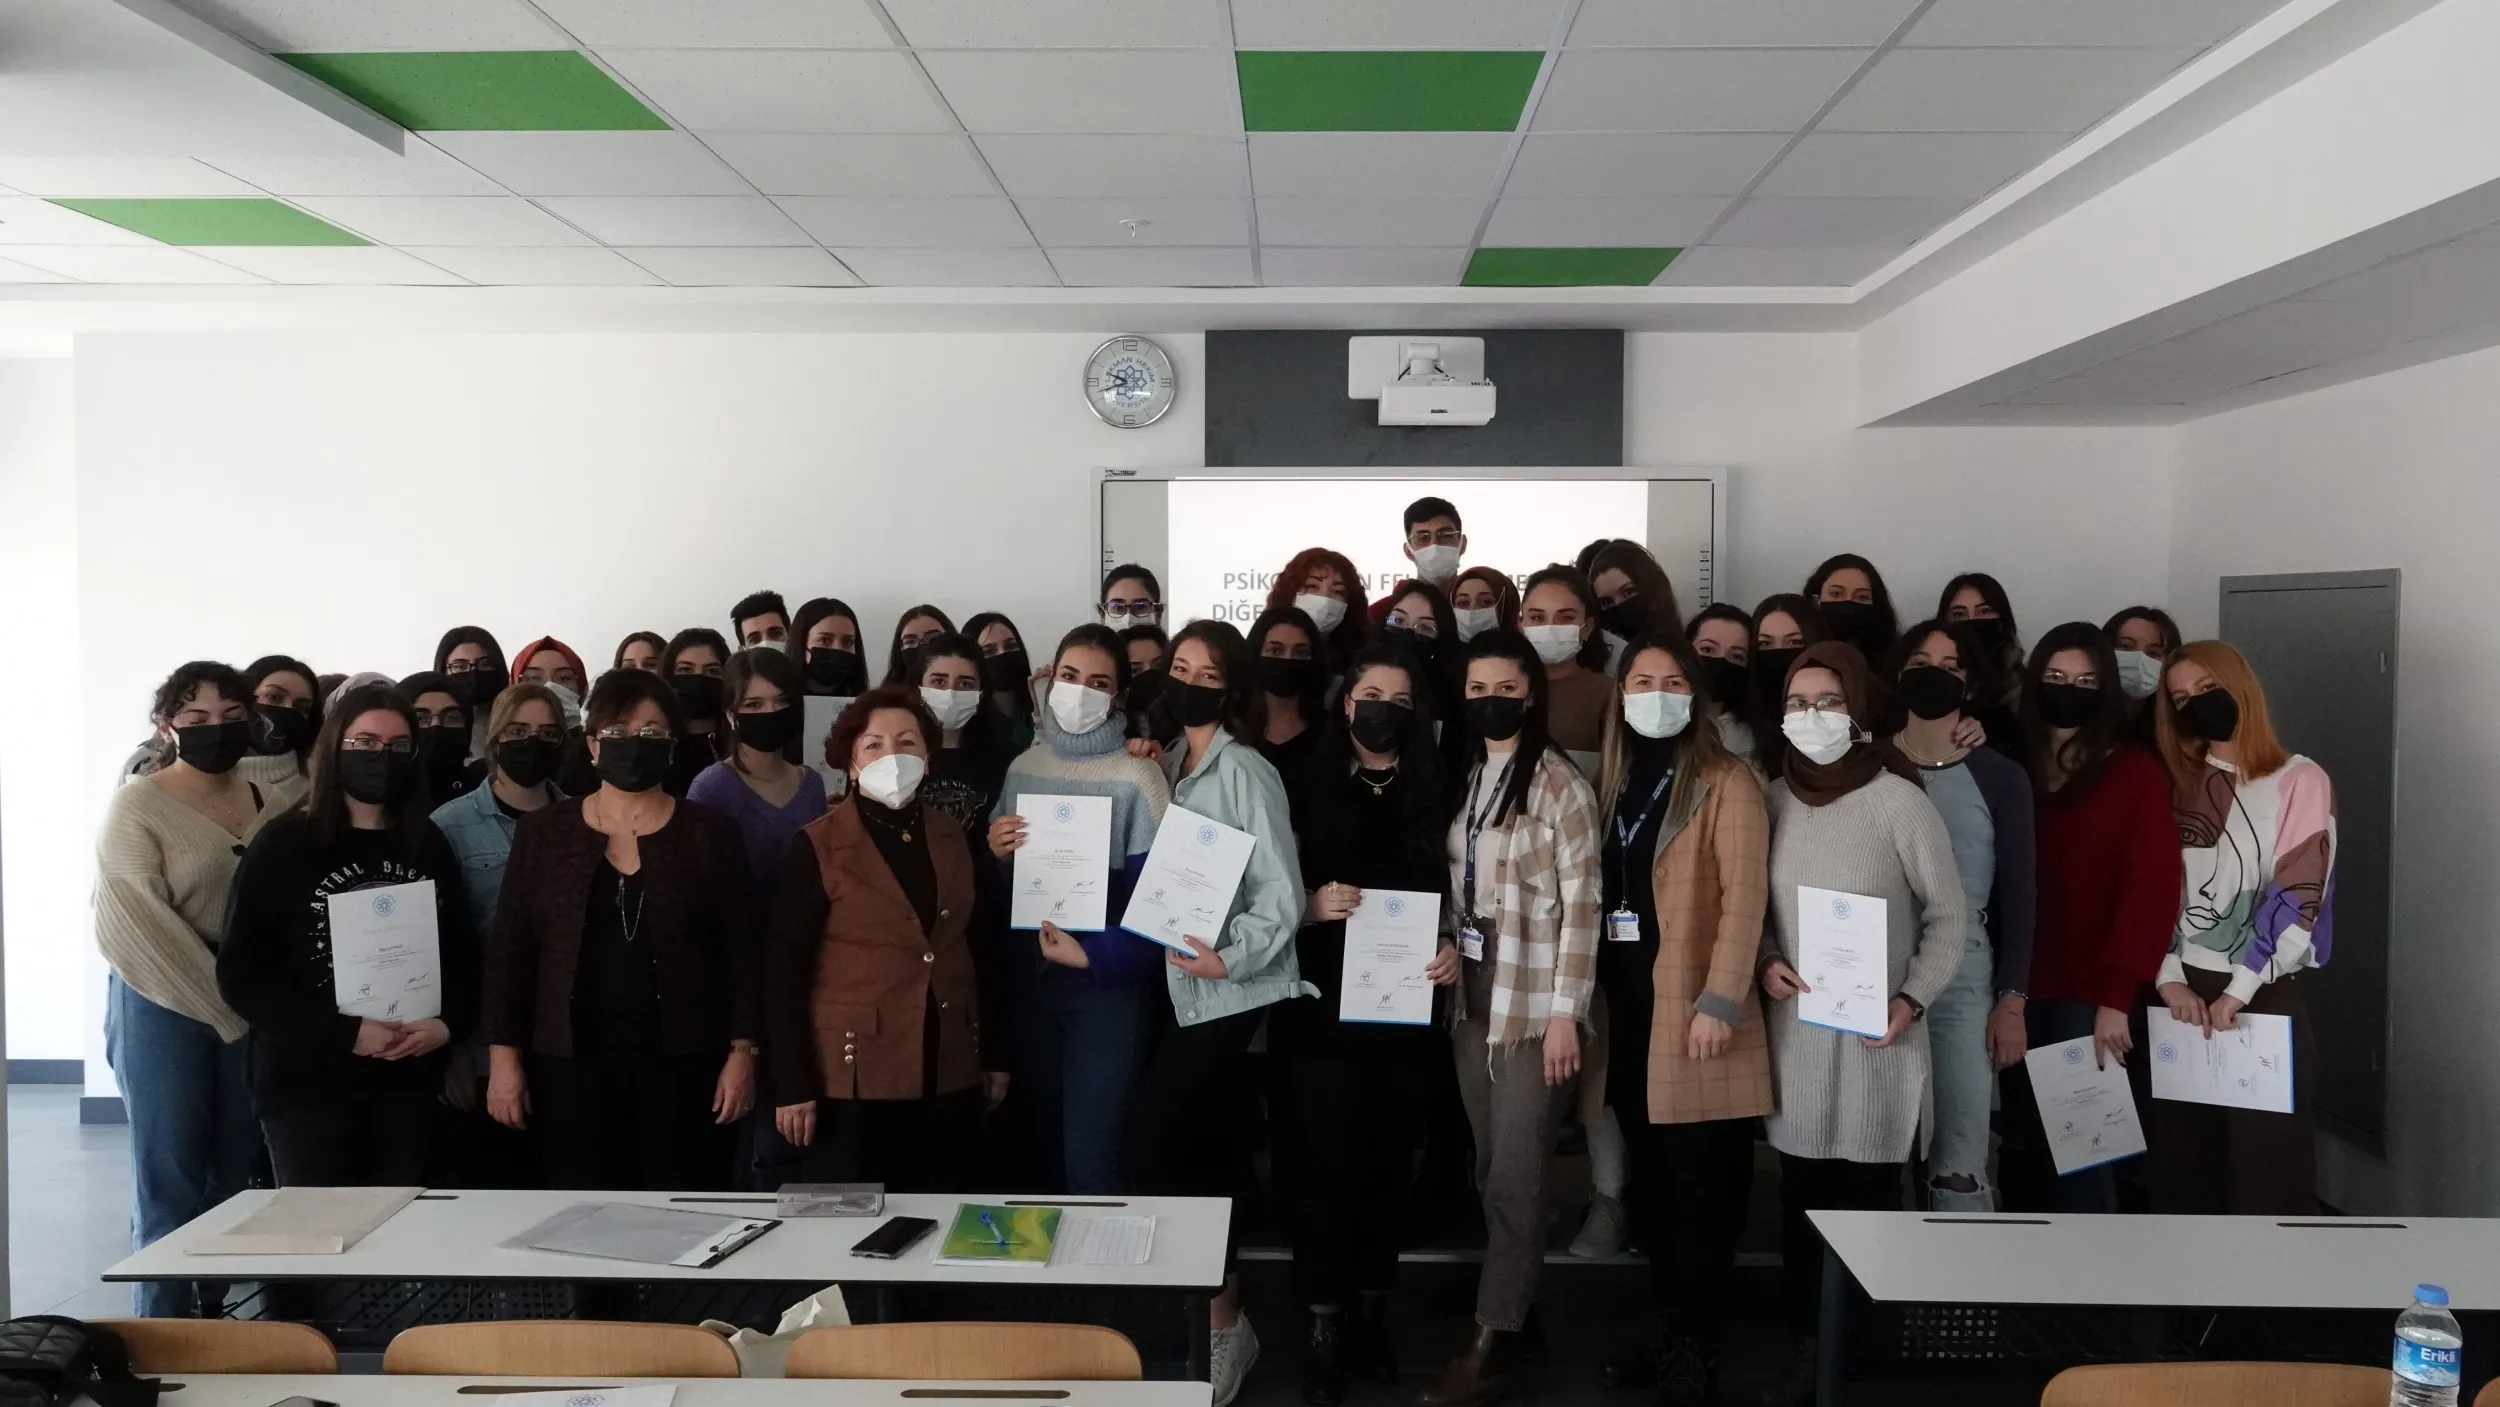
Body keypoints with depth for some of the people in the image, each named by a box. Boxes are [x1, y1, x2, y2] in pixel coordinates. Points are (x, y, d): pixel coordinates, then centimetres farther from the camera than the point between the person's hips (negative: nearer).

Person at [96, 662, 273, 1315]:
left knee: (234, 1169, 8)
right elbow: (139, 924, -13)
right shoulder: (136, 807, -6)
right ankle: (165, 1327, 9)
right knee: (170, 1171, 0)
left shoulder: (267, 802, 7)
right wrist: (222, 1003, -14)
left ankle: (214, 1312, 19)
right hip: (163, 1002, -4)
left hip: (249, 1007, 4)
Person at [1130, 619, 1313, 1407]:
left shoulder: (1244, 771, -11)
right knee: (1201, 1152, 13)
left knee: (1158, 1145, -8)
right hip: (1186, 987, 7)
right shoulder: (1170, 767, 10)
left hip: (1235, 993, -7)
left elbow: (1281, 890, -15)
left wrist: (1234, 957, -24)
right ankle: (1219, 1312, 27)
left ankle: (1219, 1321, 7)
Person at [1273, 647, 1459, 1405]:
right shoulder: (1310, 789, 2)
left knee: (1390, 1164, 10)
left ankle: (1371, 1313, 23)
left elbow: (1455, 895, 10)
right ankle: (1324, 1328, 7)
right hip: (1323, 1011, -2)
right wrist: (1311, 907, -18)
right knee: (1326, 1165, -2)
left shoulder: (1435, 796, 8)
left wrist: (1453, 947, -8)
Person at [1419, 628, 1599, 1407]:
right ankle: (1513, 1304, 22)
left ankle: (1494, 1341, 5)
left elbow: (1580, 904, -11)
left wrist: (1565, 1011, -14)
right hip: (1470, 990, 6)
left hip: (1531, 998, -6)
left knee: (1515, 1172, -2)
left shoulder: (1559, 783, -9)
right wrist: (1445, 958, 7)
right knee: (1488, 1165, 11)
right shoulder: (1465, 777, 11)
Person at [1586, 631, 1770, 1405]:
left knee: (1701, 1189, -2)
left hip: (1690, 1009, -6)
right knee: (1651, 1182, 12)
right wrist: (1595, 990, 7)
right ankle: (1668, 1332, 22)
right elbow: (1601, 890, 14)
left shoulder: (1726, 780, -5)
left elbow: (1743, 897, -12)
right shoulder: (1613, 779, 15)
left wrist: (1719, 1001, -18)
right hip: (1627, 1002, 6)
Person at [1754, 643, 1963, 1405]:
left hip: (1874, 1033, -4)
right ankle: (1810, 1344, 22)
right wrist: (1764, 962, -5)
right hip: (1795, 1029, 4)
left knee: (1869, 1194, 1)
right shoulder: (1775, 798, 4)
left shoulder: (1898, 800, -9)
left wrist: (1912, 999, -13)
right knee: (1801, 1194, 9)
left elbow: (1947, 914, -3)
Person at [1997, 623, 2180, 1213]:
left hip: (2090, 996, -4)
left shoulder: (2136, 774, -1)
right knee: (2024, 1151, 9)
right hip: (2023, 993, 4)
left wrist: (2116, 996, -15)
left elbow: (2149, 888, -9)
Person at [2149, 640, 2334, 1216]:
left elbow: (2296, 898, -10)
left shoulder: (2300, 781, -1)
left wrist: (2238, 993, -15)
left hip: (2265, 997, -4)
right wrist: (2170, 979, -9)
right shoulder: (2182, 786, 11)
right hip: (2184, 994, 4)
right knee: (2182, 1161, 7)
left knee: (2266, 1168, 0)